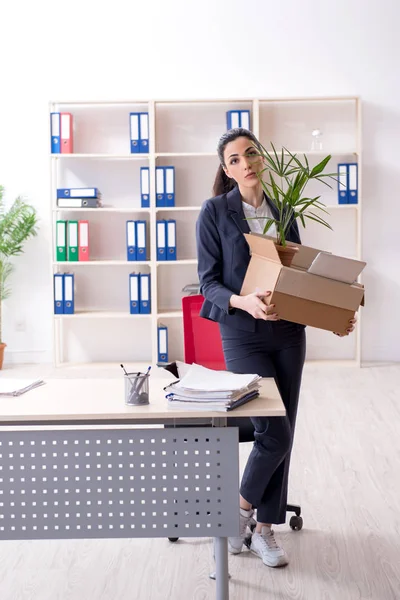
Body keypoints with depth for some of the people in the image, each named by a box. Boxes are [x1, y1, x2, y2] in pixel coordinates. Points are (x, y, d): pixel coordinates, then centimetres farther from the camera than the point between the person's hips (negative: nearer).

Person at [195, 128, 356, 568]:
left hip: (289, 333, 5)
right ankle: (242, 506, 17)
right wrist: (244, 301, -27)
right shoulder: (215, 212, -4)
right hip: (244, 335, -5)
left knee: (283, 434, 7)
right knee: (275, 432, -11)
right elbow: (208, 281, -7)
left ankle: (265, 529, 20)